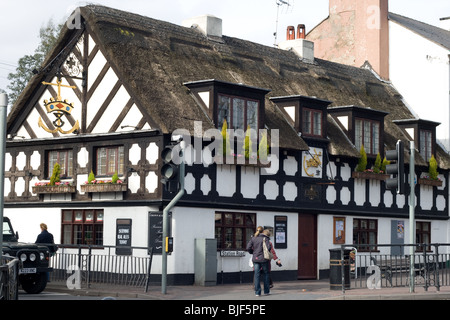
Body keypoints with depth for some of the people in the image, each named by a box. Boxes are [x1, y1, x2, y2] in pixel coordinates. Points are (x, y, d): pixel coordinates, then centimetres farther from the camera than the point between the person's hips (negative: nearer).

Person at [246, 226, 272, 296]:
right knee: (266, 274, 13)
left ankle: (257, 292, -1)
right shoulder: (265, 238, -6)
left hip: (255, 259, 3)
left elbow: (248, 248, -3)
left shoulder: (253, 238, 3)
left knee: (257, 275, 3)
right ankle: (266, 291, 16)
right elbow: (268, 247, -17)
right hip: (264, 259, -3)